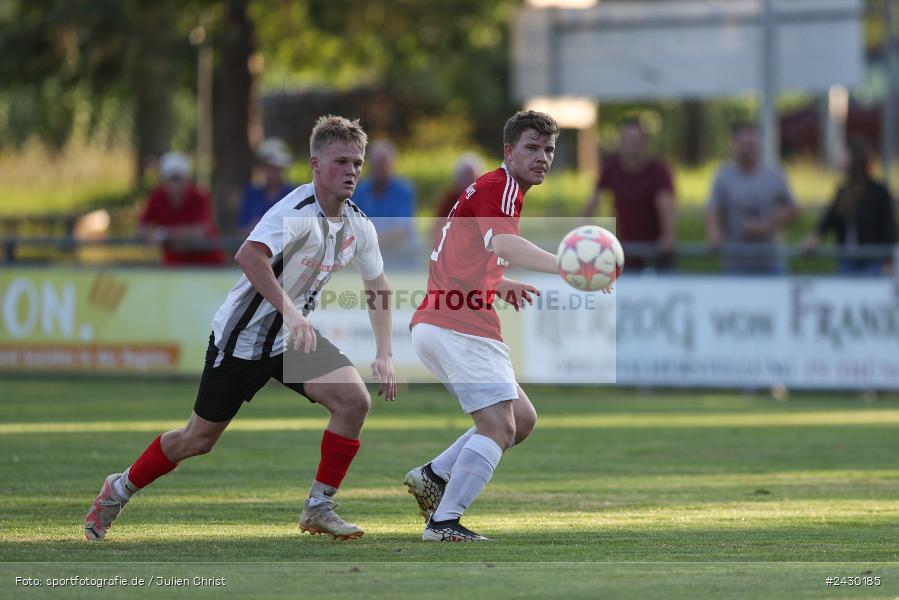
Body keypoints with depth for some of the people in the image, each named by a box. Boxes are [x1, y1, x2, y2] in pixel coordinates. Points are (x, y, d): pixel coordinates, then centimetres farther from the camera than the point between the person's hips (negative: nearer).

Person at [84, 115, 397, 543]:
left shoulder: (358, 226, -2)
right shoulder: (298, 213, -26)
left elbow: (377, 285, 15)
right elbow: (248, 255, -44)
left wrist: (384, 354, 7)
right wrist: (290, 311, -51)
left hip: (294, 337, 6)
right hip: (242, 335, -6)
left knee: (354, 400, -16)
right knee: (198, 439, 5)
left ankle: (319, 507, -5)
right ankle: (119, 490, 30)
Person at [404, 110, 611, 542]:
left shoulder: (490, 188, 23)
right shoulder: (501, 186, -9)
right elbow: (503, 243, -31)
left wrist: (501, 285, 16)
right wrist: (565, 267, -46)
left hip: (436, 325, 10)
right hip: (460, 328, -10)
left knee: (522, 418, 14)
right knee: (499, 426, -13)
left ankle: (433, 476, 11)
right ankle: (444, 522, -14)